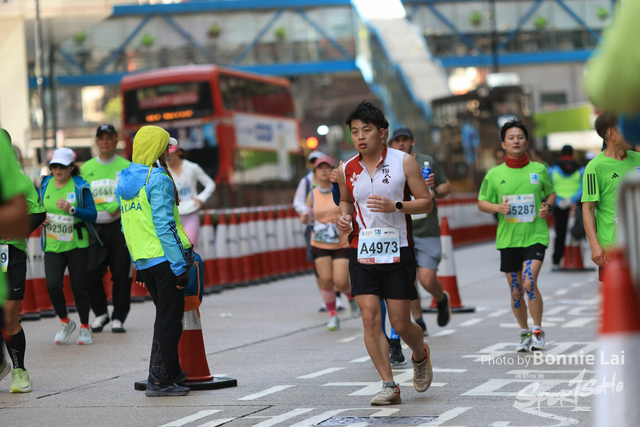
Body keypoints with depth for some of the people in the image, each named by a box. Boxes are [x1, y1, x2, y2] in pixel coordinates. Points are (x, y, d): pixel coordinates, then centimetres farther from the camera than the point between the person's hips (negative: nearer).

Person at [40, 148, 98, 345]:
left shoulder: (81, 187, -7)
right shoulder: (45, 184, 5)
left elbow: (93, 215, -10)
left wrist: (72, 210, -25)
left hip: (77, 244, -3)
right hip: (52, 245, 3)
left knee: (79, 288, 2)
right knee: (52, 285, -13)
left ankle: (85, 327, 22)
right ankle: (65, 322, 11)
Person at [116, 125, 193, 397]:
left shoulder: (124, 180, 13)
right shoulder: (158, 179, -13)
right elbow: (164, 225, -18)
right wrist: (180, 266, -17)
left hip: (143, 260, 8)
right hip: (164, 259, -8)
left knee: (166, 315, 20)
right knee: (169, 319, -2)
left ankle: (172, 372, 27)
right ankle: (159, 380, -4)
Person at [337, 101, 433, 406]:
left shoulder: (403, 162, -4)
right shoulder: (347, 170, 4)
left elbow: (426, 202, -2)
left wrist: (396, 206, -18)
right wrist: (344, 216, 1)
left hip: (397, 252, -2)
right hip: (362, 252, 2)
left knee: (400, 324, 0)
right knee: (370, 318, -8)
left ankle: (421, 355, 35)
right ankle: (389, 386, 1)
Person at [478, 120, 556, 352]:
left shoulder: (539, 170, 3)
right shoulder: (494, 174, 3)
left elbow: (551, 193, 17)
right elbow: (481, 203, 8)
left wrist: (547, 206, -5)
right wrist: (497, 207, -12)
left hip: (535, 235, -2)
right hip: (508, 239, 2)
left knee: (529, 283, -19)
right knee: (516, 292, 8)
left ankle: (538, 332, -4)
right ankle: (525, 333, 28)